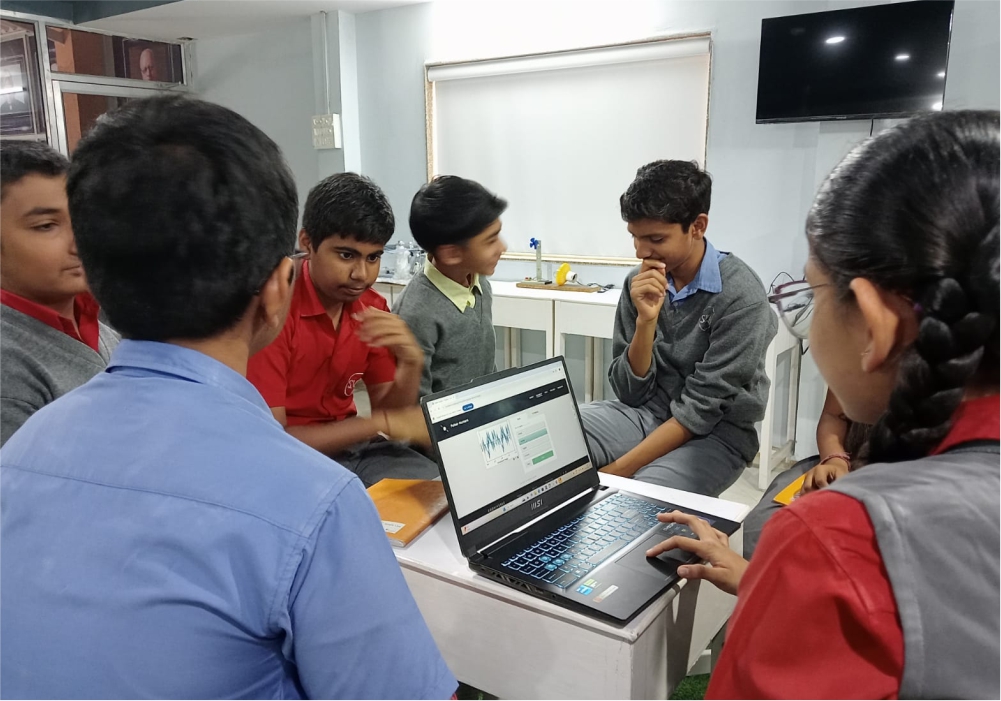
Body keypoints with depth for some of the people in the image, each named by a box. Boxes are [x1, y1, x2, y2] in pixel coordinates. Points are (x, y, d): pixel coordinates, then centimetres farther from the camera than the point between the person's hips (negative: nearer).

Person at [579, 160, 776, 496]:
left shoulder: (740, 295, -18)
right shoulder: (640, 283, -3)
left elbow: (702, 409, -18)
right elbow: (630, 393, -4)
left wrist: (617, 470, -21)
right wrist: (646, 320, -19)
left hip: (715, 432, -4)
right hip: (646, 413, 5)